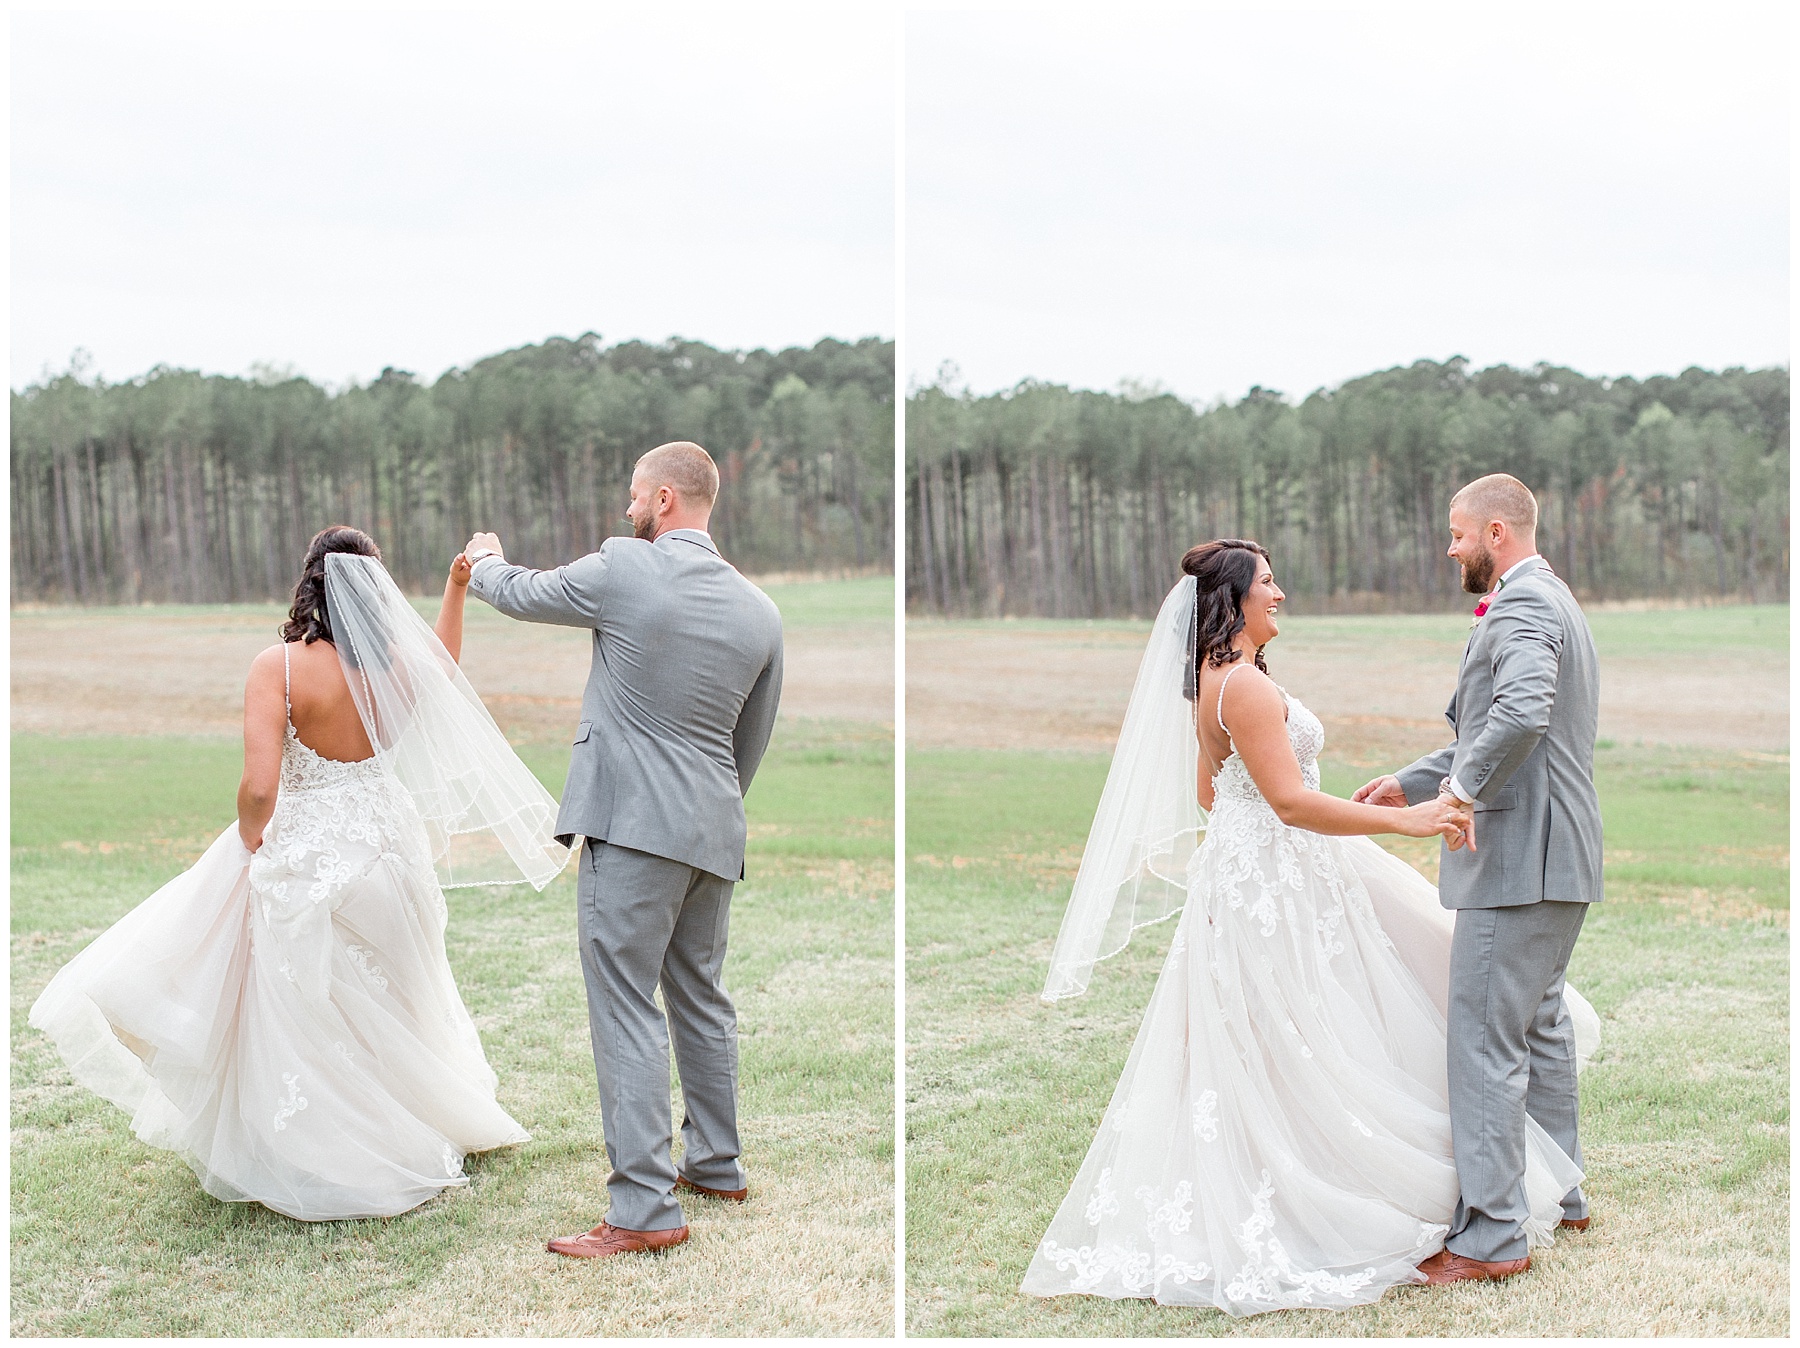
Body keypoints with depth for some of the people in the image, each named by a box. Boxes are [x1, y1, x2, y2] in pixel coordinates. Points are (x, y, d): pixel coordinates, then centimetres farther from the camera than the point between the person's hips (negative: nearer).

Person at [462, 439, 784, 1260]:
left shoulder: (624, 568, -10)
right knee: (701, 999, 20)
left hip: (634, 823, -7)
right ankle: (716, 1166, 32)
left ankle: (645, 1209, -8)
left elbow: (522, 596, 7)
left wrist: (486, 561, 29)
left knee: (627, 1013, -6)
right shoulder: (759, 610, 6)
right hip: (713, 829, 7)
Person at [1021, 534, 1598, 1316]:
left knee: (1241, 1066, 15)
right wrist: (1406, 821, -28)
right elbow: (1290, 800, -26)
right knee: (1298, 1057, -4)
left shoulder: (1209, 680, 12)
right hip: (1275, 884, -10)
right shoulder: (1245, 684, -20)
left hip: (1234, 874, 10)